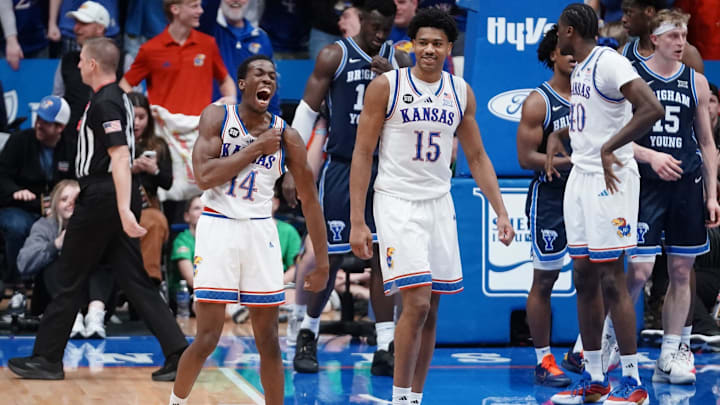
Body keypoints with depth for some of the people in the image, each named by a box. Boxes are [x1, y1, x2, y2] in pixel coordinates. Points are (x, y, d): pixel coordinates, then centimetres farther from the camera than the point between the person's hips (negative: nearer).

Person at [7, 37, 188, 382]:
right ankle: (178, 355, -1)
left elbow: (120, 157, -24)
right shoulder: (116, 98, 16)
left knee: (69, 281, 2)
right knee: (135, 280, 6)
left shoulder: (105, 103, -14)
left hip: (102, 199, -9)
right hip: (114, 201, 9)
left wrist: (124, 210, -31)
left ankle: (46, 359, 11)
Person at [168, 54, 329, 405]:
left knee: (268, 340, 3)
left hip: (260, 231, 2)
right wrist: (256, 149, -15)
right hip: (218, 227, -2)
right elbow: (203, 176, -16)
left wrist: (322, 261, 5)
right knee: (207, 338, -5)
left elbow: (309, 199, 6)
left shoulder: (286, 136, 0)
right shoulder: (217, 118, -4)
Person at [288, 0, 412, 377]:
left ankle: (385, 349, 0)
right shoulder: (334, 56, -3)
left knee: (383, 258, 0)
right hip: (342, 169, -3)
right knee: (331, 258, 0)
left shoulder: (398, 61, 7)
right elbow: (307, 110, -2)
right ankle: (307, 335, 19)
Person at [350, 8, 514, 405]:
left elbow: (476, 157, 14)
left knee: (430, 311, 6)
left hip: (440, 204, 5)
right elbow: (362, 154, -5)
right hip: (397, 203, -5)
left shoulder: (461, 92, 7)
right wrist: (357, 221, -11)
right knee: (417, 303, -16)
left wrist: (501, 212, 6)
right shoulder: (386, 86, -6)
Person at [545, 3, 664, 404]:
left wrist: (608, 149, -29)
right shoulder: (579, 69, 15)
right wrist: (558, 136, 17)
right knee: (585, 278, 10)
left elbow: (652, 109, -28)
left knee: (611, 280, -8)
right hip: (580, 176, 10)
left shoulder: (609, 62, -16)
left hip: (609, 180, -10)